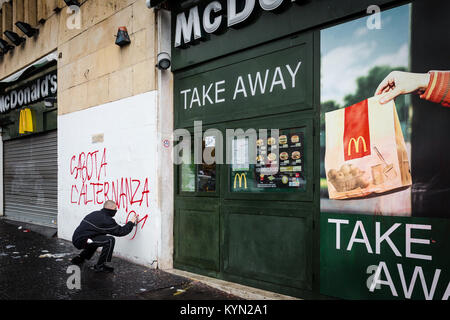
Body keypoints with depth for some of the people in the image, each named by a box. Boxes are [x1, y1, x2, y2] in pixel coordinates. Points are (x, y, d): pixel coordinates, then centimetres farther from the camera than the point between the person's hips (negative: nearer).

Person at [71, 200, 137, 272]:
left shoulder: (96, 213, 13)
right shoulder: (106, 220, -13)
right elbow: (121, 231, -9)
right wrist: (132, 222, 3)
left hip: (76, 239, 10)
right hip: (82, 241, -10)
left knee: (97, 239, 33)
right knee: (110, 240, -15)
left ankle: (79, 258, 33)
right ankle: (100, 266, -6)